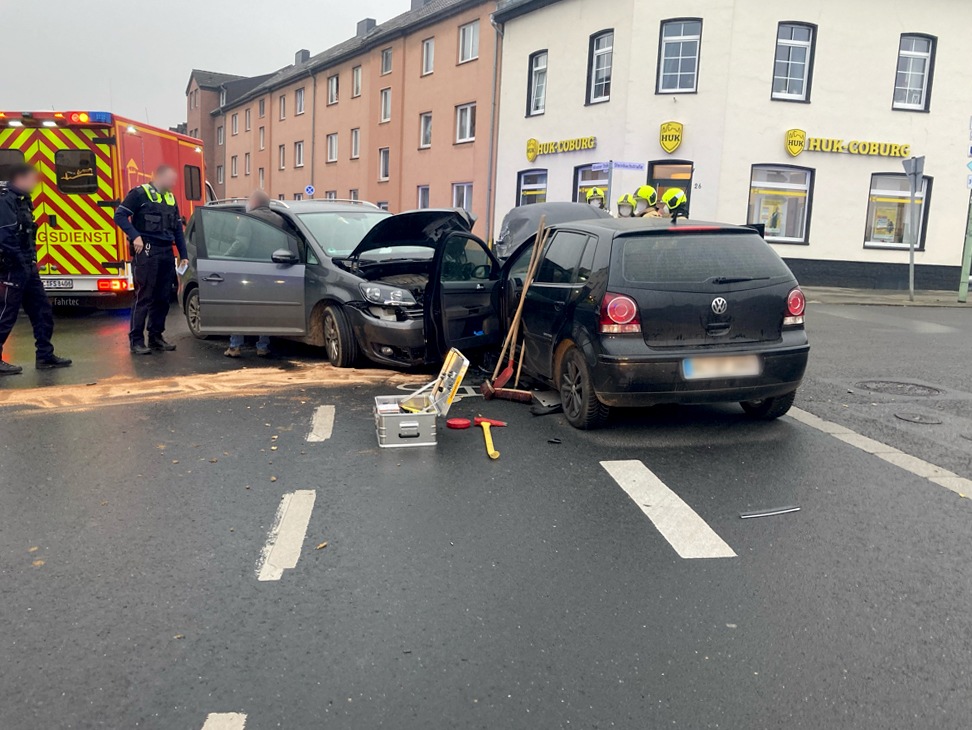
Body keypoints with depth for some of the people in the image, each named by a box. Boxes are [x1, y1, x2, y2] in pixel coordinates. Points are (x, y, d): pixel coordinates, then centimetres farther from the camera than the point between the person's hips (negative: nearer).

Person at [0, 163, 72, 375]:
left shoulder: (22, 201, 15)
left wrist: (31, 262, 12)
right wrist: (21, 263, -19)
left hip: (27, 269, 10)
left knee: (42, 310, 10)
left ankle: (45, 356, 16)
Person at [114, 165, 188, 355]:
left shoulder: (170, 198, 18)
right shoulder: (140, 194, -3)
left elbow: (178, 228, 19)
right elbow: (120, 215, -8)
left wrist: (183, 255, 14)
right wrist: (135, 236, -19)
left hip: (166, 252, 7)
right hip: (147, 252, -7)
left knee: (162, 298, 9)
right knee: (144, 297, -6)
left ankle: (156, 336, 19)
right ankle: (136, 340, -1)